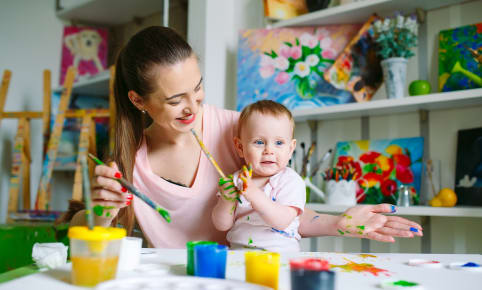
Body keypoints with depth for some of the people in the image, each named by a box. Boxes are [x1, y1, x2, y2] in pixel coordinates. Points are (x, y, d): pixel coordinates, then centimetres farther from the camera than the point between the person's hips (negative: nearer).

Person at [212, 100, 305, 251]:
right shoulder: (236, 180, 7)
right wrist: (226, 201, -14)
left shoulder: (291, 181, -4)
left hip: (280, 252, -1)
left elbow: (282, 222, -17)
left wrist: (255, 195, -28)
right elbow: (222, 225, 5)